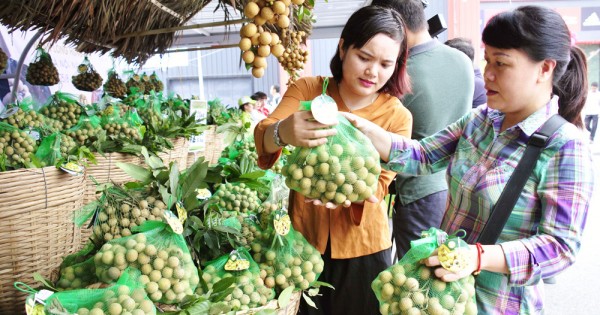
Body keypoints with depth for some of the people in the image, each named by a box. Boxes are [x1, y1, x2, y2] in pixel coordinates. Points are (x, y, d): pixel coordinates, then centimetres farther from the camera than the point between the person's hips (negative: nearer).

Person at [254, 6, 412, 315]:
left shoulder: (398, 116, -7)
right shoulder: (306, 89, -6)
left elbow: (379, 186, -14)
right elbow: (262, 135, -21)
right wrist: (283, 133, -46)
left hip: (361, 246, 0)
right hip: (304, 238, 1)